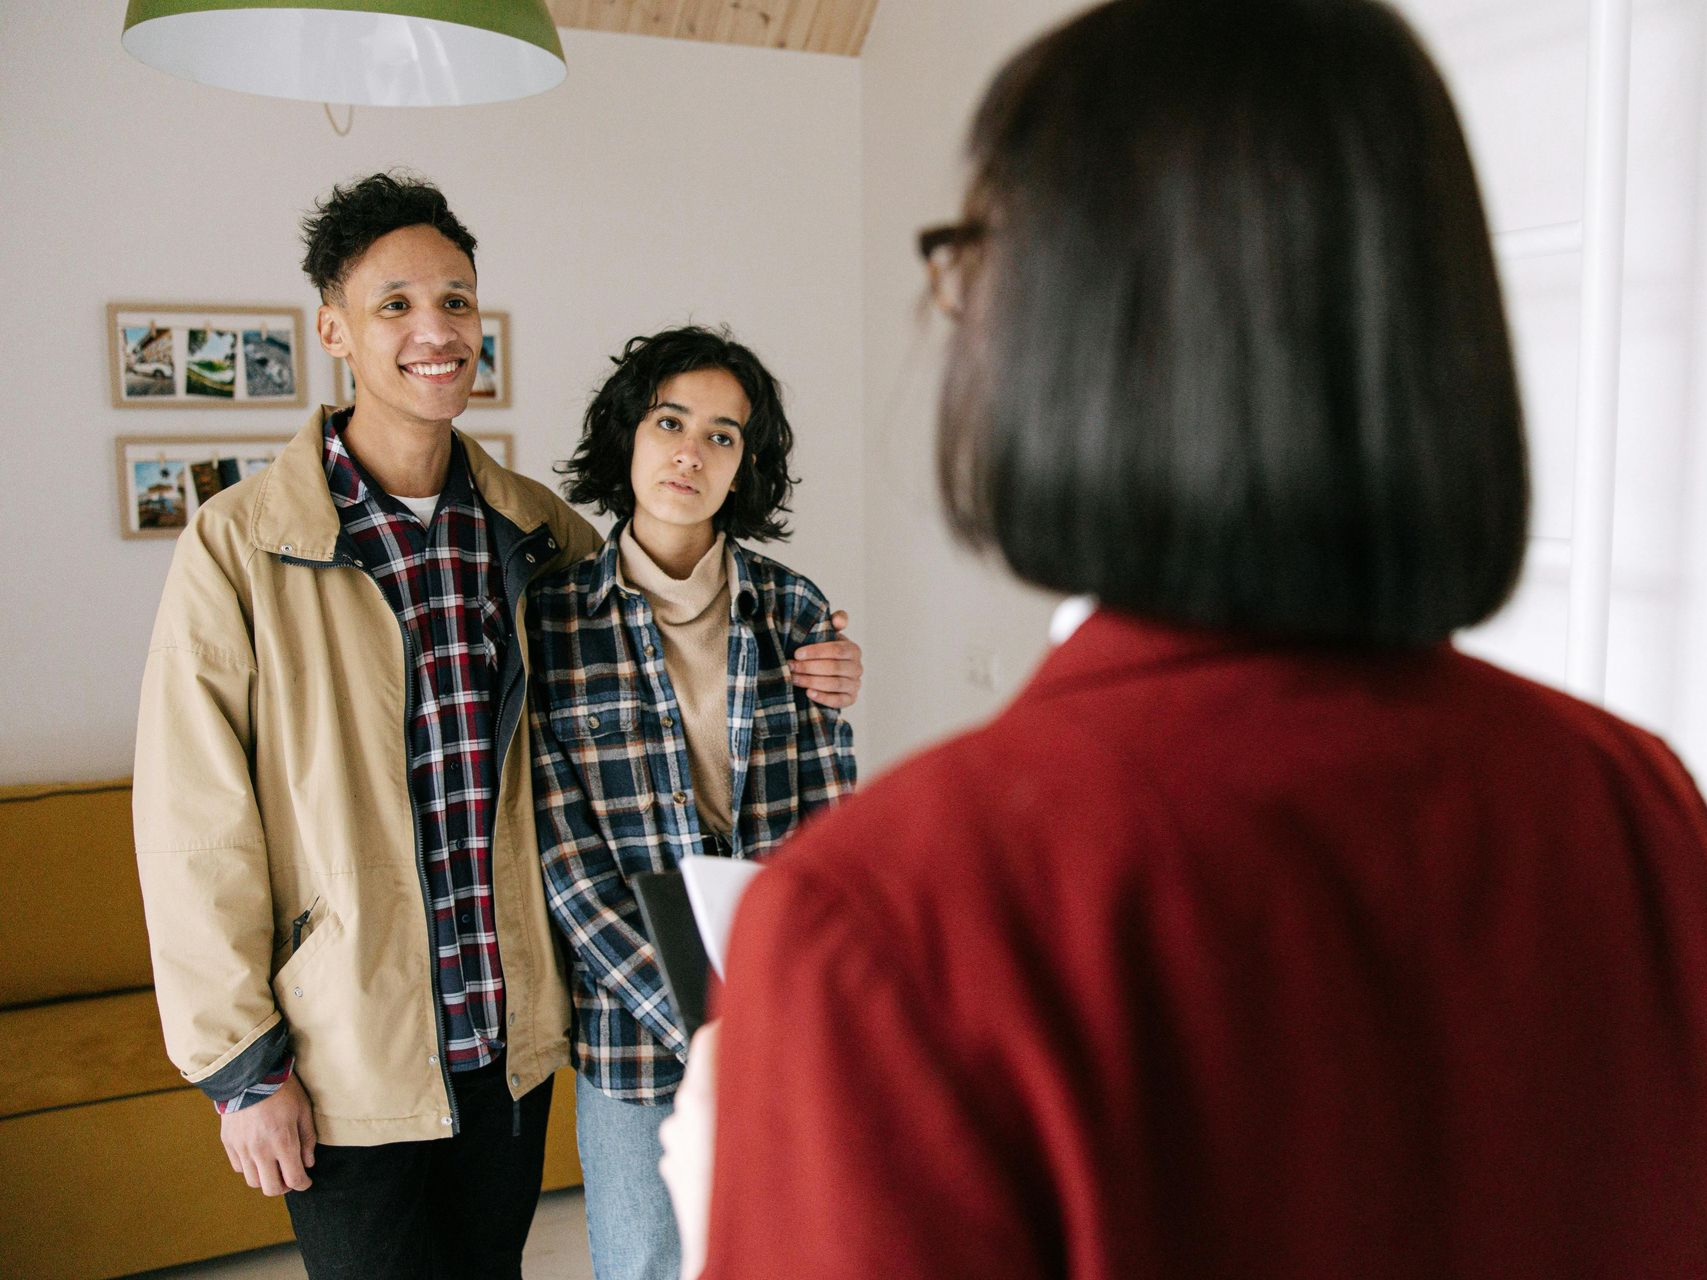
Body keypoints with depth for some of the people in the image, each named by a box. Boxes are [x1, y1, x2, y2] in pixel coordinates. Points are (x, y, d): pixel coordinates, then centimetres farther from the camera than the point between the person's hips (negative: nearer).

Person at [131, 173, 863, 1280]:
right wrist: (241, 1063, -8)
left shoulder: (537, 529, 1)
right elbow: (197, 827, -9)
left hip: (511, 1039, 4)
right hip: (347, 1062, -4)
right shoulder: (238, 547, -11)